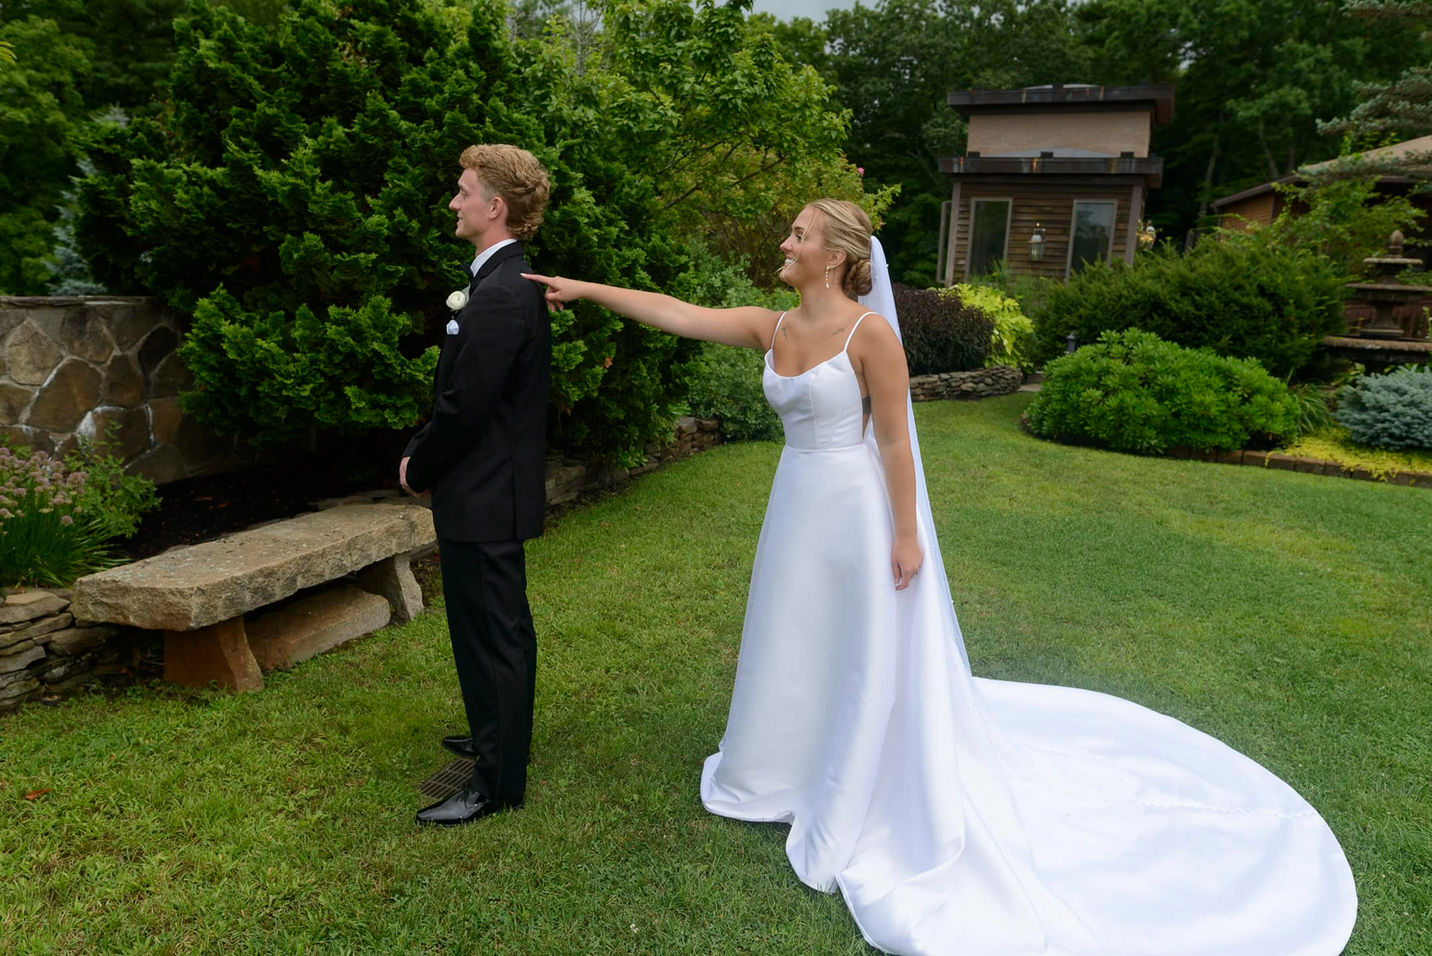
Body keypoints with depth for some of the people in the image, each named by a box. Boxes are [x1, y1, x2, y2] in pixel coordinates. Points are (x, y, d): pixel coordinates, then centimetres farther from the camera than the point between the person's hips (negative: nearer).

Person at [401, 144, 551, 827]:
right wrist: (423, 454, 9)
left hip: (482, 497, -10)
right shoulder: (512, 282, 11)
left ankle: (498, 781, 17)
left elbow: (464, 407, -23)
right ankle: (502, 738, 41)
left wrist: (419, 468, -7)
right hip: (497, 492, 10)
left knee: (491, 635, 2)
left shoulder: (499, 296, -22)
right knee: (503, 628, 22)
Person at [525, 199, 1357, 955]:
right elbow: (676, 314, 1)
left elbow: (895, 441, -15)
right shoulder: (771, 328, 2)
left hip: (855, 509, -7)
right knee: (793, 646, 19)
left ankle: (870, 802, 30)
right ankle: (799, 775, 43)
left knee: (870, 658, 8)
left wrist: (907, 535, -14)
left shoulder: (870, 331, -16)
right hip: (797, 506, 7)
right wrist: (586, 289, -1)